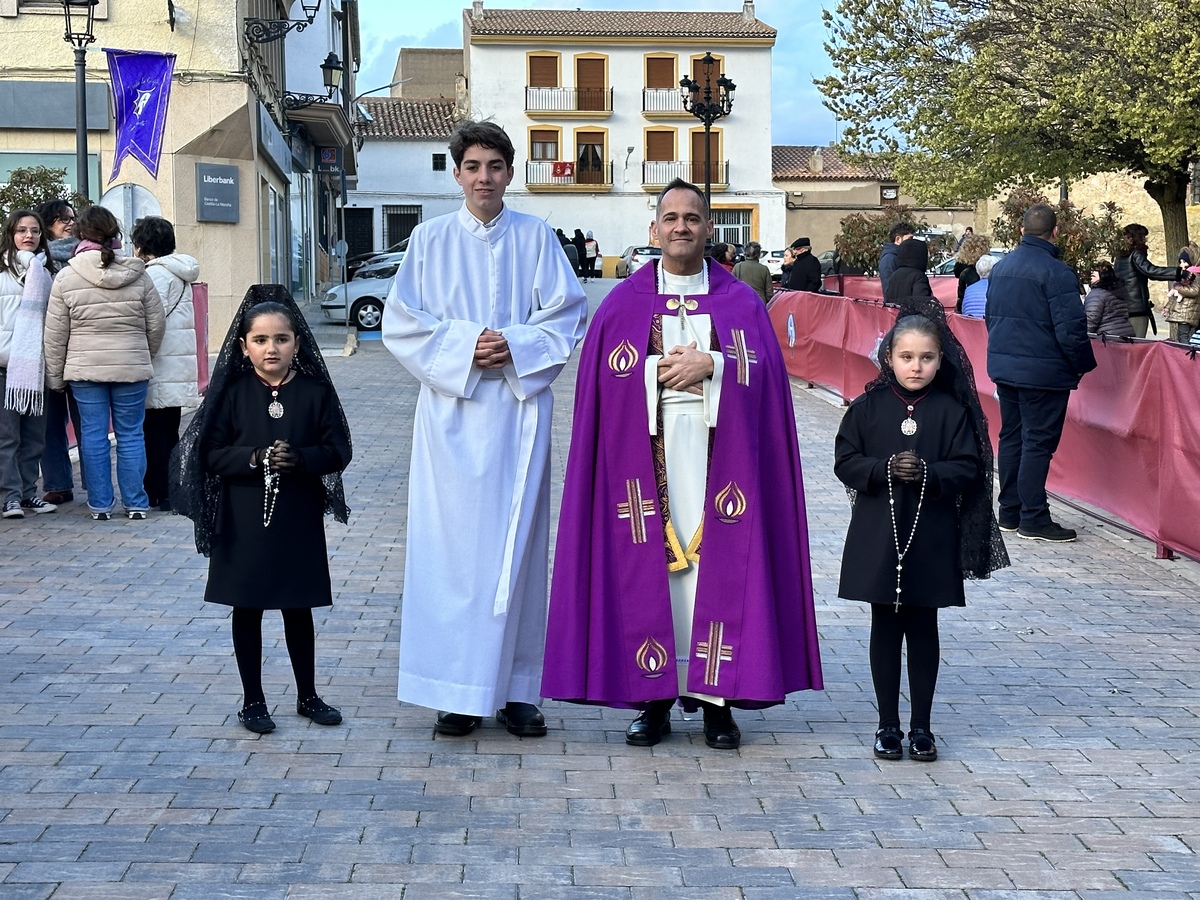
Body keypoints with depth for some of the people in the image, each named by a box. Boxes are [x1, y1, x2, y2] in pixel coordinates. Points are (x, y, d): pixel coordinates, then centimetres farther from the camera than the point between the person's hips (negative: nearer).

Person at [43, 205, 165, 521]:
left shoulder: (66, 277, -4)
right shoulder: (138, 276, -2)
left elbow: (55, 335, -1)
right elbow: (156, 324, 4)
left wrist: (55, 376, 8)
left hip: (85, 369, -1)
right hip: (131, 369, 1)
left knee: (93, 435, 6)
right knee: (131, 434, 7)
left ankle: (100, 504, 9)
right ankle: (136, 503, 10)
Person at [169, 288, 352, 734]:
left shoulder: (314, 393, -2)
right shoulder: (233, 393, -4)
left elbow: (338, 451, -3)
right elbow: (211, 454, -5)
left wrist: (299, 459, -20)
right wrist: (254, 458, -20)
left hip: (298, 521, 0)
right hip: (244, 521, 0)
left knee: (298, 609, 11)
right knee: (246, 609, 8)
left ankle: (307, 696, 25)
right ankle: (252, 700, 20)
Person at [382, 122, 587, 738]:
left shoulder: (535, 237, 8)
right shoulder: (431, 239, 8)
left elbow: (568, 312, 5)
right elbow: (401, 321, 3)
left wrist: (515, 345, -11)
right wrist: (463, 345, -11)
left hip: (519, 408, 0)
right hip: (453, 410, 0)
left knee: (517, 544, 1)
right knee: (452, 544, -3)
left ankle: (516, 691, 7)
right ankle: (457, 691, 3)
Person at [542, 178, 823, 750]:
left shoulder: (740, 302, 11)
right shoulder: (624, 302, 11)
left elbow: (763, 371, 0)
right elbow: (606, 375, 1)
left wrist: (711, 366, -13)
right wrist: (663, 370, -12)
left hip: (717, 455, 0)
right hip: (647, 451, 0)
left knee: (718, 563, -3)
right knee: (649, 565, -2)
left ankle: (717, 701, 3)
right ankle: (655, 699, 6)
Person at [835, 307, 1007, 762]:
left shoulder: (952, 410, -1)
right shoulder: (868, 407, 0)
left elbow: (969, 468, -3)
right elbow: (846, 461, -1)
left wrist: (928, 473, -19)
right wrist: (885, 469, -17)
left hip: (931, 537, 0)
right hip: (877, 533, 1)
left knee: (923, 629, 8)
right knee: (885, 628, 7)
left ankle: (921, 726, 19)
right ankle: (888, 725, 18)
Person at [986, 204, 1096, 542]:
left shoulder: (1001, 267, 9)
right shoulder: (1056, 272, -16)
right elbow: (1071, 330, -19)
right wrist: (1084, 365, -4)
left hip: (1003, 366, 8)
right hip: (1043, 371, -8)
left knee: (1011, 437, 15)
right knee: (1038, 443, -3)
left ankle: (1010, 512, 20)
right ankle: (1033, 519, -1)